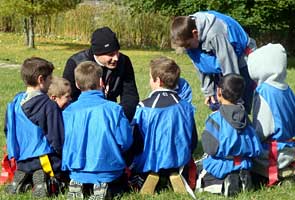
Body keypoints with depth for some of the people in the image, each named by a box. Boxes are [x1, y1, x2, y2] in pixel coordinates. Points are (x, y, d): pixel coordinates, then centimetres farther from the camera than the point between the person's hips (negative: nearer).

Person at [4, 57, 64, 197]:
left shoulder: (15, 103, 3)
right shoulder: (49, 106, -16)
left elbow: (8, 131, 13)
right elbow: (57, 138, -12)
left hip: (21, 159, 6)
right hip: (43, 158, -6)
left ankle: (20, 176, 0)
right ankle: (41, 176, -18)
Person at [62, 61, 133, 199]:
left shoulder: (68, 112, -6)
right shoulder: (113, 109, -11)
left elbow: (62, 143, 2)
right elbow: (125, 142, -6)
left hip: (78, 172, 2)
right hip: (108, 171, -2)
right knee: (122, 183, 26)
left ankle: (76, 185, 0)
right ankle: (104, 188, -4)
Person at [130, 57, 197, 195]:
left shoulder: (144, 108, -15)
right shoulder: (185, 107, -3)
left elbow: (135, 141, -8)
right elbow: (193, 141, 6)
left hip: (149, 163, -3)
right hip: (180, 162, 3)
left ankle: (150, 177, -1)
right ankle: (176, 175, 5)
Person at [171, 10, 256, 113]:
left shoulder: (215, 34, -35)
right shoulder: (189, 31, -10)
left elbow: (228, 65, -27)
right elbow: (202, 67, 2)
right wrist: (208, 91, 4)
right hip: (220, 65, 8)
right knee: (215, 106, 5)